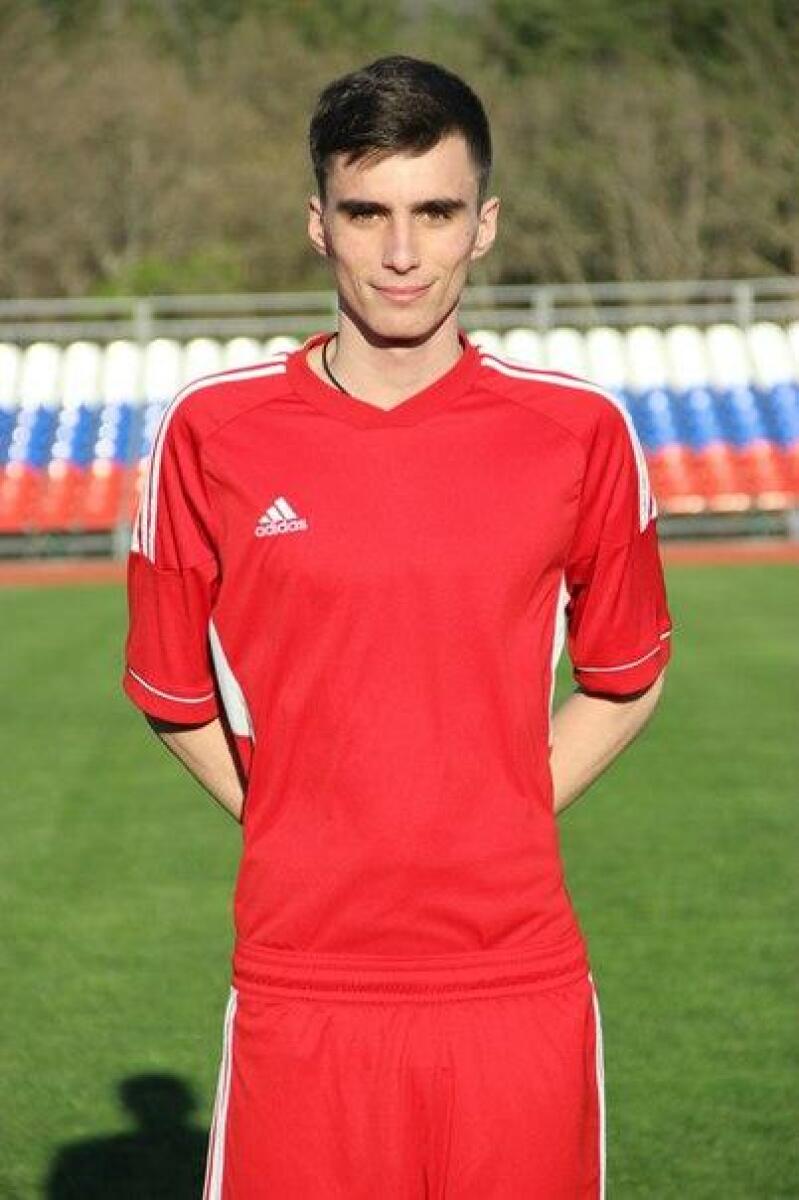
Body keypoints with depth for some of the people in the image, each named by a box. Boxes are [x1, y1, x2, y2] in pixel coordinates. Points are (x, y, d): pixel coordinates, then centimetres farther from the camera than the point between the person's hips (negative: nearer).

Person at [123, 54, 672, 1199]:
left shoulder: (579, 430, 0)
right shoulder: (213, 432, -1)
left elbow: (624, 679, 12)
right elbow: (173, 691, 10)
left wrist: (499, 822, 4)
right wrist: (297, 824, 3)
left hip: (520, 981, 1)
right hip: (300, 991, 0)